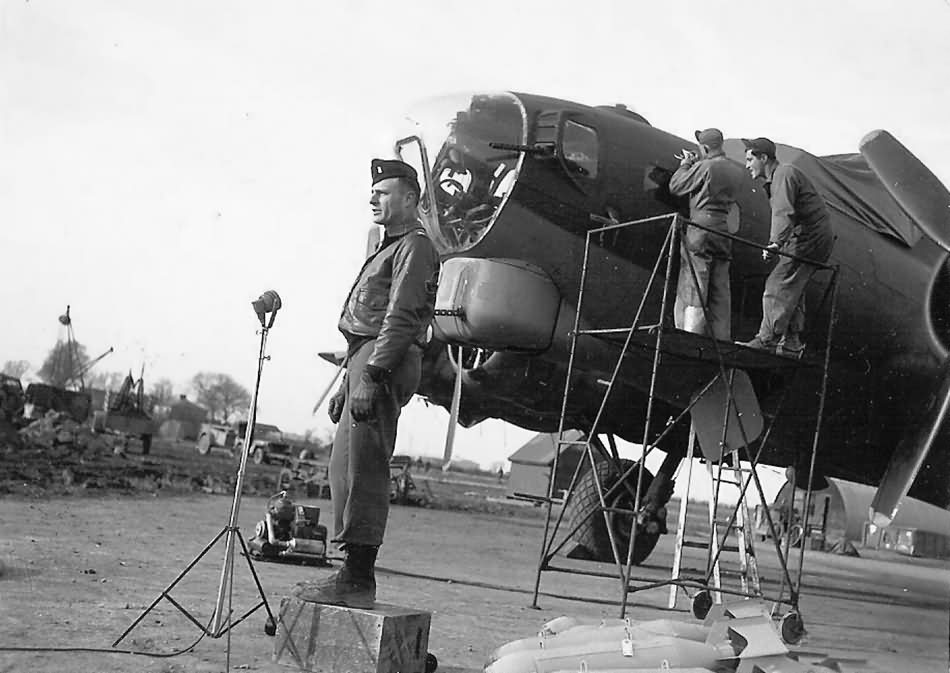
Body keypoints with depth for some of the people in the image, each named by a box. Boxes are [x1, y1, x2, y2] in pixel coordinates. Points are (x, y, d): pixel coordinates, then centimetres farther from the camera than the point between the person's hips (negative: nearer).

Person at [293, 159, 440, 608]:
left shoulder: (414, 246, -5)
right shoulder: (389, 247, 27)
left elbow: (401, 318, -17)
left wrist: (371, 375, -24)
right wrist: (347, 382, 23)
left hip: (385, 366, -10)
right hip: (365, 360, 10)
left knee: (364, 469, -13)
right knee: (344, 465, 9)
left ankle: (358, 580, -12)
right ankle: (353, 576, 12)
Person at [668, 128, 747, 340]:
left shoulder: (705, 167, -11)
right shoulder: (738, 171, 11)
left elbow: (675, 187, -2)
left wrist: (685, 164, 13)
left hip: (701, 227, -7)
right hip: (725, 231, 7)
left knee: (692, 289, -5)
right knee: (720, 293, 11)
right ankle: (721, 341, 12)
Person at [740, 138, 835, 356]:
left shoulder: (785, 174, -12)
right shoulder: (775, 178, 21)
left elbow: (784, 213, -27)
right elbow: (780, 213, 25)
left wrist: (777, 242, -38)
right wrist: (773, 245, 18)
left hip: (809, 237, -11)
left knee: (778, 285, -15)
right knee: (792, 289, 10)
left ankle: (768, 339, -20)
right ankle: (792, 344, 10)